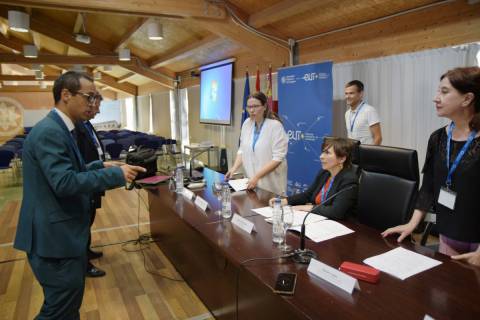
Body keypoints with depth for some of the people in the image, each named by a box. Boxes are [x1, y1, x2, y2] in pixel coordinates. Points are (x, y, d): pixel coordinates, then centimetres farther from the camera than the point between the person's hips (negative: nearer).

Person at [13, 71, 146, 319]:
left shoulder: (59, 128, 11)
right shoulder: (49, 131, -21)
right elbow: (64, 182, -29)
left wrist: (101, 166, 8)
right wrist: (116, 175, -24)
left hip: (63, 233, 10)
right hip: (55, 236, -10)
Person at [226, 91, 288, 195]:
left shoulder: (275, 126, -14)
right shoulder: (247, 124, 3)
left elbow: (277, 158, -18)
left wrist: (257, 176, -23)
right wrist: (234, 167, -5)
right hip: (251, 181, 5)